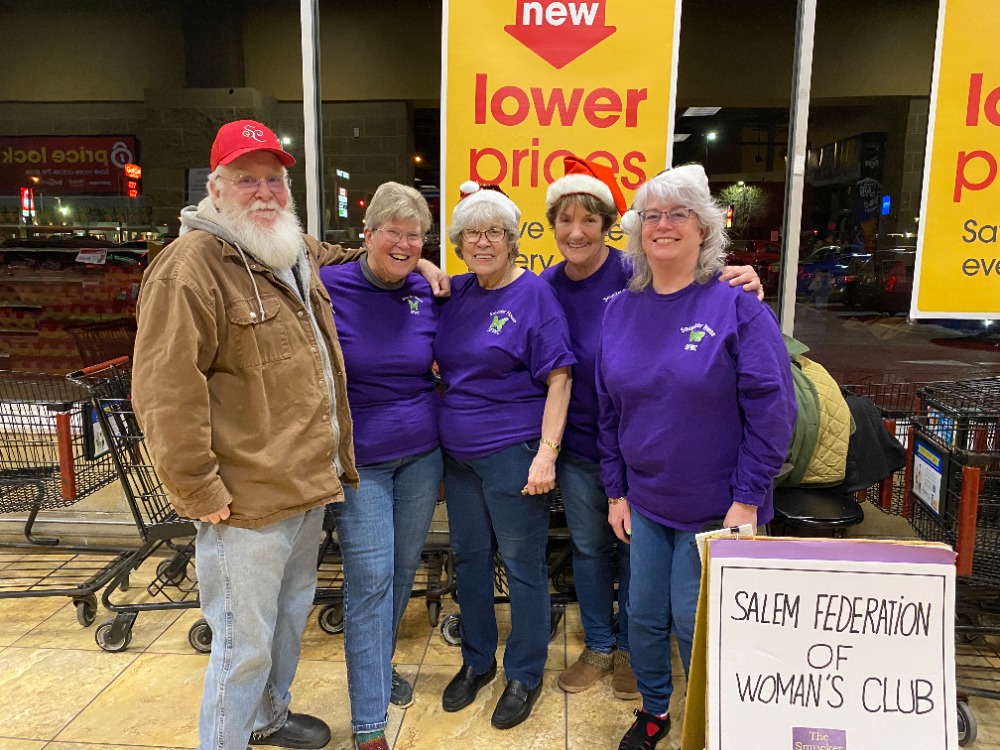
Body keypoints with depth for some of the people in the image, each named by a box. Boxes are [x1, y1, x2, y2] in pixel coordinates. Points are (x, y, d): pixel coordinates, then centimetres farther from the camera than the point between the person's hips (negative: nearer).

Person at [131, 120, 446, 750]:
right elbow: (167, 392, -21)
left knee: (291, 615, 26)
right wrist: (199, 491, -19)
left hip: (310, 485, 9)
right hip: (249, 501, -8)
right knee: (246, 645, 6)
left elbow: (344, 259, 34)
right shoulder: (191, 266, -16)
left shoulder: (297, 253, 9)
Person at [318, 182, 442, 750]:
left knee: (403, 569, 15)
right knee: (370, 579, -2)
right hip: (360, 460, -4)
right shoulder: (330, 287, -10)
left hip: (422, 455, 4)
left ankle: (380, 664, 40)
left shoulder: (428, 293, 1)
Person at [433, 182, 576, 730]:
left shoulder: (534, 294, -10)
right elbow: (442, 362, 21)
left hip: (513, 454, -6)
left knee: (522, 567, 8)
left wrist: (546, 453, -19)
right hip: (459, 453, 6)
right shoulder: (456, 293, 6)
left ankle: (525, 675, 27)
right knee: (469, 558, 17)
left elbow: (558, 378, -13)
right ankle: (477, 661, 37)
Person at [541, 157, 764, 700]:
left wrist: (744, 287, -38)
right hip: (577, 446, 4)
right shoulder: (546, 287, -2)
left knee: (634, 548, 14)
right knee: (588, 548, 18)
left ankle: (630, 649, 38)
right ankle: (598, 646, 40)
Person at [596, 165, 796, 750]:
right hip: (644, 502, 4)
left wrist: (747, 499, -14)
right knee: (644, 617, 14)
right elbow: (608, 409, 7)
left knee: (698, 625, 8)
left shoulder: (737, 306, -11)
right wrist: (616, 490, 6)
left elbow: (772, 409, -13)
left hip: (715, 505, -4)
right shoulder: (621, 311, 3)